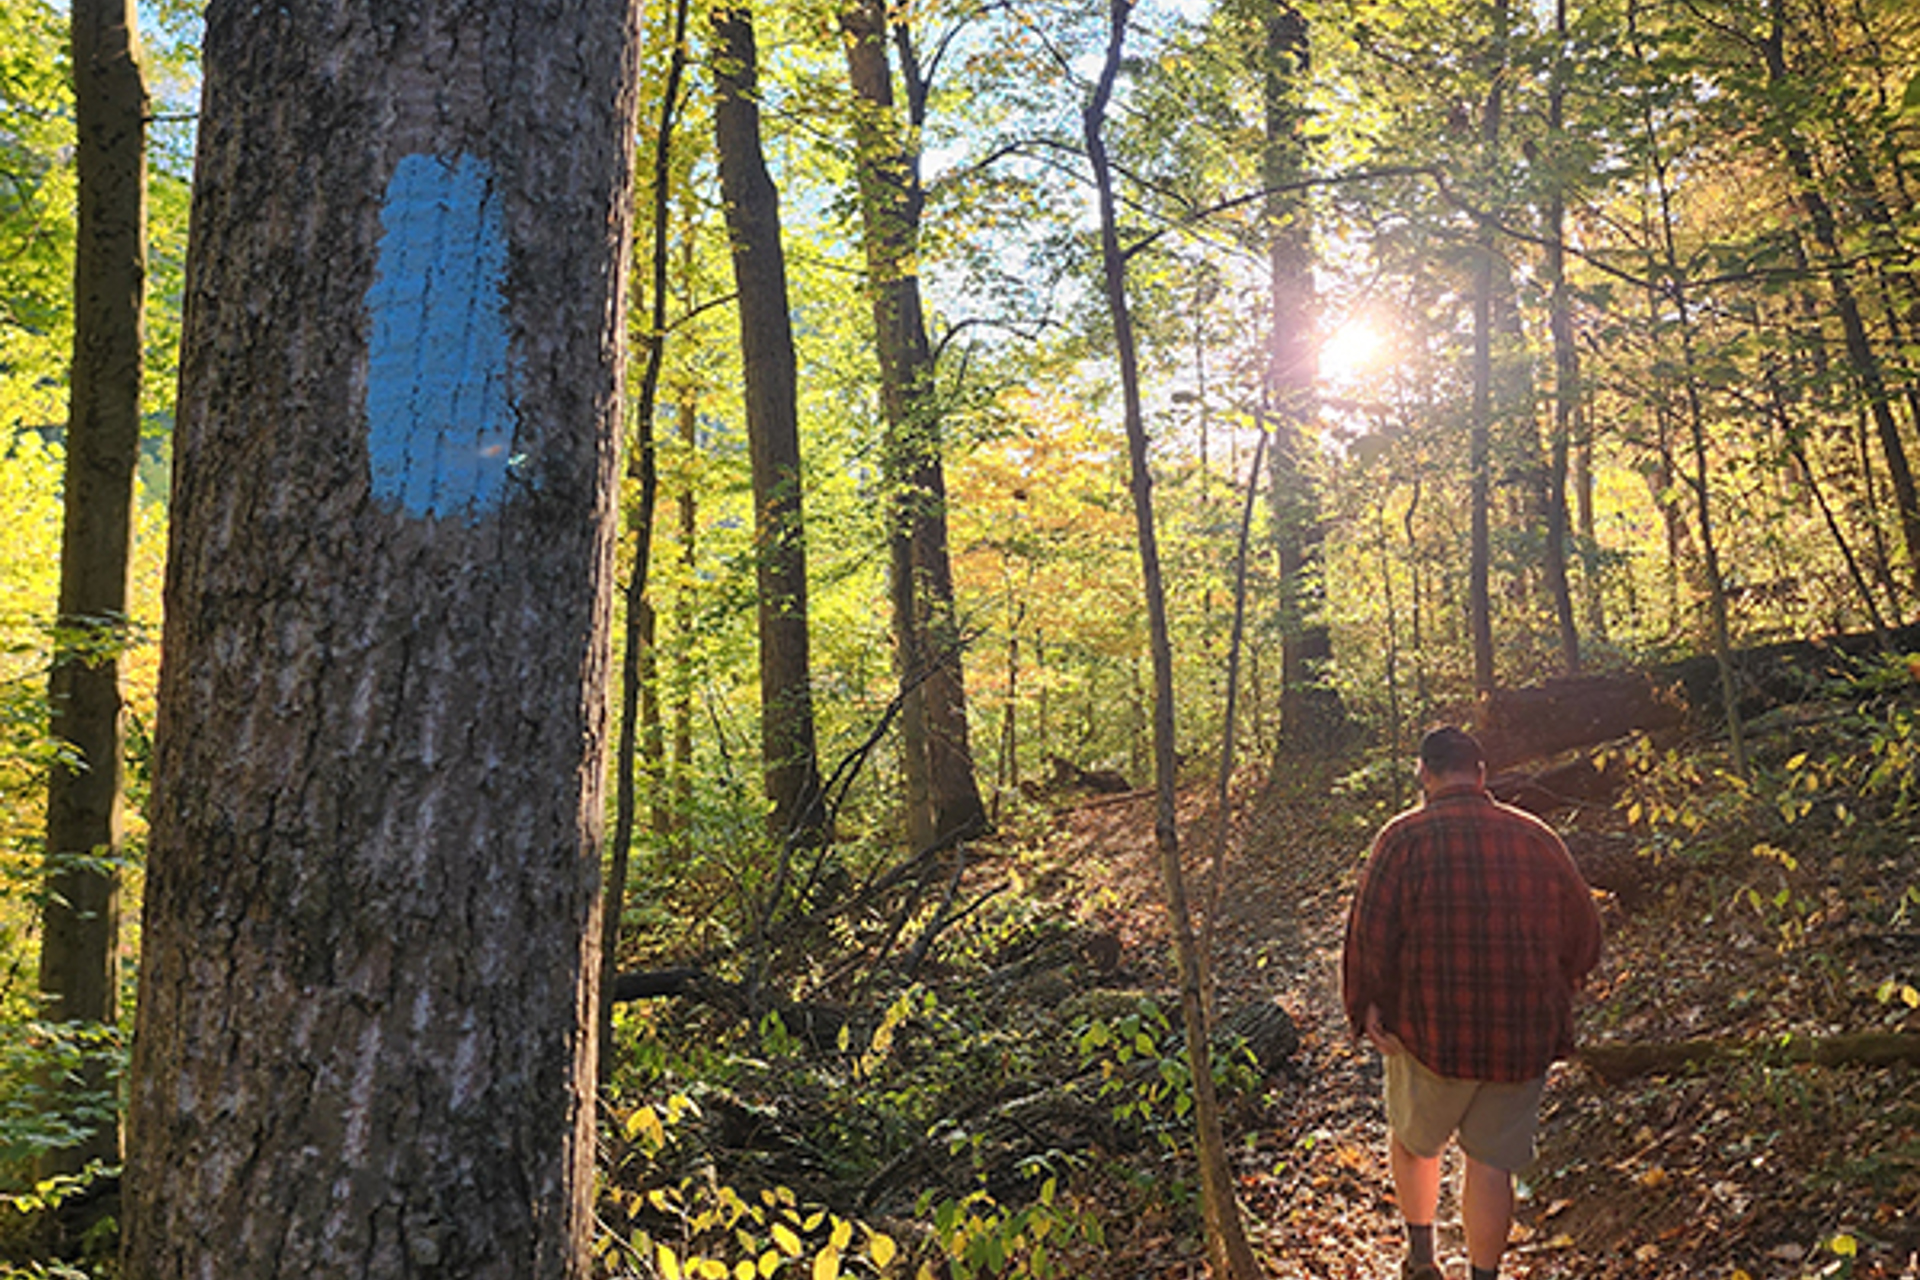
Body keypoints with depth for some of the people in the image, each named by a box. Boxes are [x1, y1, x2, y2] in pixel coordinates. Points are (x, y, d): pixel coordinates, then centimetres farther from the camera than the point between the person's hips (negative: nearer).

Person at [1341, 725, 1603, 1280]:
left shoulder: (1406, 837, -9)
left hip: (1430, 1030, -2)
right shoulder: (1536, 837, 2)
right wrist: (1550, 997, 23)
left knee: (1414, 1140, 21)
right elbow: (1583, 931, 10)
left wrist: (1366, 1007, -2)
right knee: (1492, 1163, 12)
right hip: (1523, 1037, 2)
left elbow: (1369, 934, -13)